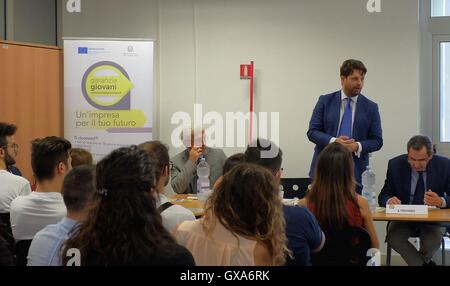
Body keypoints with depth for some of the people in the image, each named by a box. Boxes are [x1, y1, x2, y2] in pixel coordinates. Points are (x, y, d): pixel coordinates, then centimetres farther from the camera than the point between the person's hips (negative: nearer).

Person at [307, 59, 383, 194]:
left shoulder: (371, 107, 6)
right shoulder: (325, 101, 5)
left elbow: (377, 141, 6)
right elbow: (312, 132, 1)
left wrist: (358, 146, -14)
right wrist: (333, 141, -17)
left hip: (355, 173, 0)